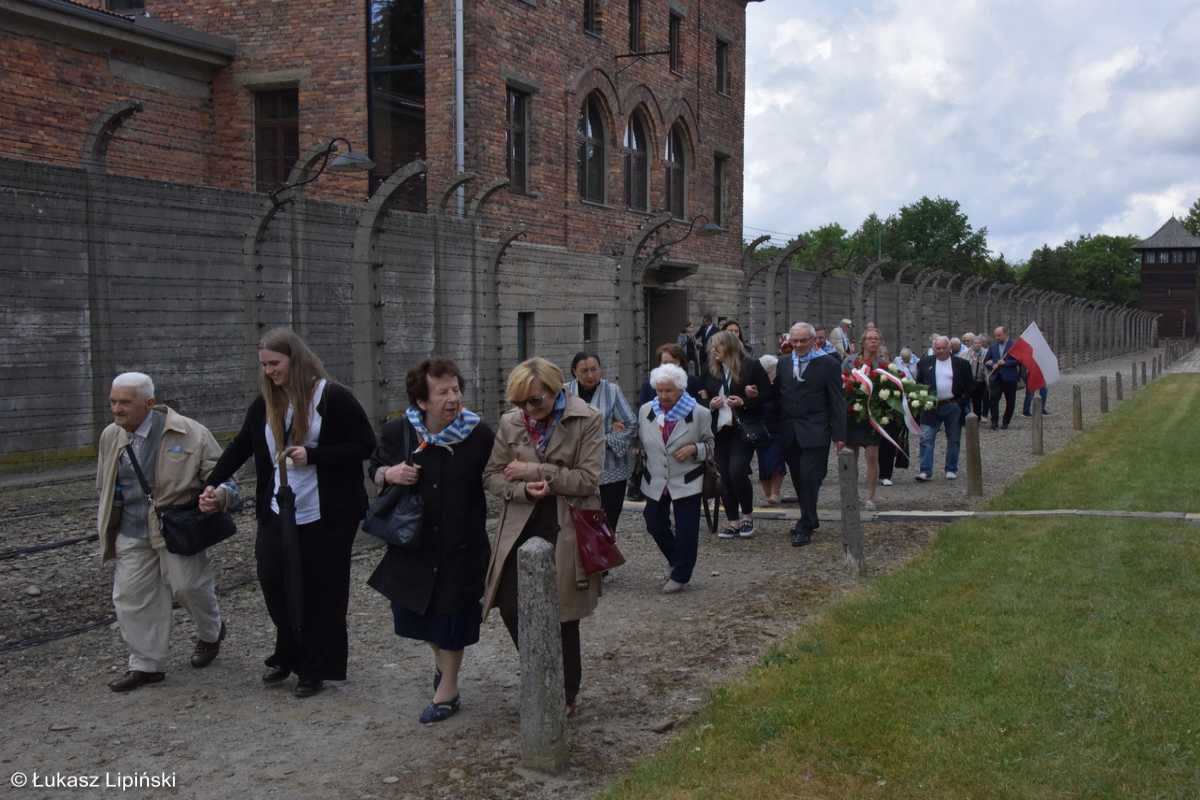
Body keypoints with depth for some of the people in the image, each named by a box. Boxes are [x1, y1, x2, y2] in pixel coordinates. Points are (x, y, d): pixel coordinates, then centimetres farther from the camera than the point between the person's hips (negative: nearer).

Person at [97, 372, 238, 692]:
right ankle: (146, 665, 20)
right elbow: (105, 489, 20)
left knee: (187, 585, -7)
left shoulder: (189, 434, -13)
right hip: (131, 532, 5)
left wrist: (217, 497, -33)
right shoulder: (111, 437, 5)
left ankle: (211, 632, 26)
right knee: (130, 596, 5)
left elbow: (223, 479, -10)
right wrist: (107, 531, 19)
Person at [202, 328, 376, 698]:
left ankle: (315, 668, 18)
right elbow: (240, 447, 12)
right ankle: (289, 657, 25)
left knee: (320, 592, 3)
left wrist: (312, 456, -18)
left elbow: (365, 445, -11)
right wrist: (211, 484, 0)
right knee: (274, 581, 3)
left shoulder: (332, 397, -10)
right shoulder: (265, 403, 7)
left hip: (326, 516, -5)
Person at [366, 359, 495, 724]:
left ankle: (447, 690, 27)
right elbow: (374, 468, 8)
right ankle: (441, 659, 48)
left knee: (452, 616, 8)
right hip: (413, 542, 3)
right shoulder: (398, 432, -8)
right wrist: (389, 474, -14)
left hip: (461, 545, -3)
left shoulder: (480, 436, -13)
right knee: (414, 610, 17)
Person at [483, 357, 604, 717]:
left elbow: (588, 479, -14)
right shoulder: (510, 422, 2)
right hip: (521, 528, 4)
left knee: (562, 616, 5)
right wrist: (524, 490, -15)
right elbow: (491, 476, 5)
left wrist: (534, 471, -15)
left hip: (566, 530, -4)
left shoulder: (587, 420, -9)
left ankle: (566, 693, 26)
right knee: (511, 608, 1)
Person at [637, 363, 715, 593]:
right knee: (655, 525, 11)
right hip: (655, 482, 4)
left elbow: (710, 445, 1)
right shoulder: (645, 411, 1)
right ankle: (678, 562, 35)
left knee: (686, 531, 0)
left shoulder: (699, 413, -8)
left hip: (686, 483, -4)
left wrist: (694, 449, -17)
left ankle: (680, 576, 16)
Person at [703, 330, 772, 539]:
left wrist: (745, 402, -15)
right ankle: (733, 522, 12)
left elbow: (767, 395, -3)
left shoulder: (751, 366, -2)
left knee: (737, 471, -16)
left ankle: (747, 516, 5)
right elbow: (705, 398, 23)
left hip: (743, 428, -5)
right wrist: (711, 405, 1)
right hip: (720, 429, 5)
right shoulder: (712, 371, 14)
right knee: (725, 476, 3)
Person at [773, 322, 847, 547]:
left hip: (814, 432, -5)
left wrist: (839, 435, -7)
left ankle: (805, 528, -3)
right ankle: (810, 520, 24)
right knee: (798, 480, 10)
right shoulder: (783, 364, 11)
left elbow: (837, 401, -3)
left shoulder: (827, 364, -2)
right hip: (789, 433, 5)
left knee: (809, 478, -9)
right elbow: (777, 396, 12)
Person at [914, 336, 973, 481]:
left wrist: (964, 399, -3)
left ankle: (951, 470, 19)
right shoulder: (925, 362, 6)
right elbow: (919, 381, 10)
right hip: (931, 407, 0)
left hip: (953, 406, 0)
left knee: (953, 440, 8)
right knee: (926, 439, -7)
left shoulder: (961, 364, 3)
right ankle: (925, 471, -6)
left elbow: (969, 384, 6)